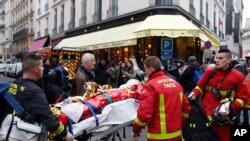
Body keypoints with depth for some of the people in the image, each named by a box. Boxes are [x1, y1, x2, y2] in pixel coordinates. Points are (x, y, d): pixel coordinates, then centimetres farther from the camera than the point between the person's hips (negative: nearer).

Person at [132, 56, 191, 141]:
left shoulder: (150, 86, -16)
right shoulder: (176, 83, 6)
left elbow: (144, 113, -22)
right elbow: (186, 108, 10)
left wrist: (136, 129, -6)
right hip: (176, 133, 7)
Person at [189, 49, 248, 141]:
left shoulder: (238, 77, -4)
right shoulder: (209, 72, 4)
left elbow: (242, 98, -3)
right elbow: (200, 86, 14)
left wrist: (231, 107, -17)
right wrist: (195, 94, -6)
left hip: (222, 117, -2)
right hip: (204, 114, 2)